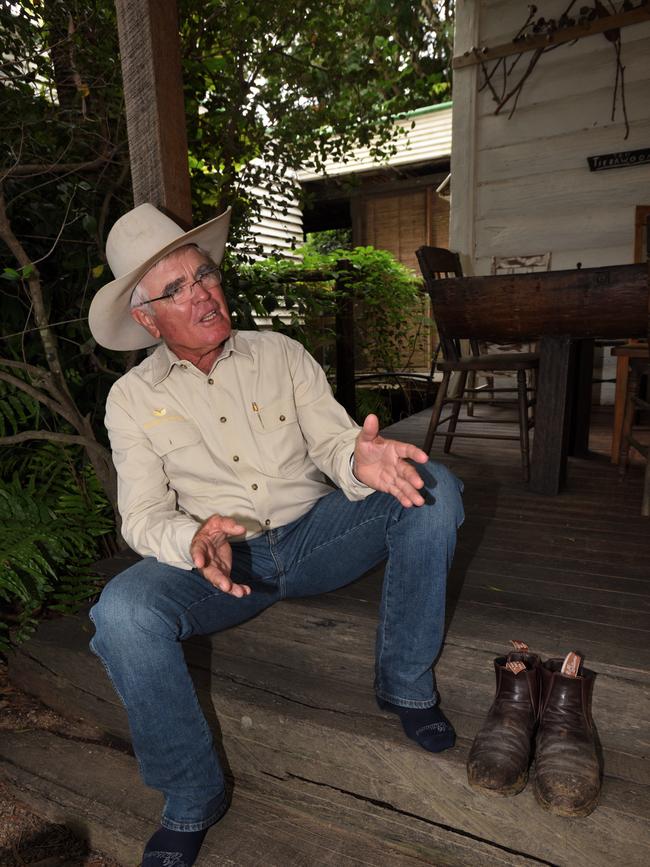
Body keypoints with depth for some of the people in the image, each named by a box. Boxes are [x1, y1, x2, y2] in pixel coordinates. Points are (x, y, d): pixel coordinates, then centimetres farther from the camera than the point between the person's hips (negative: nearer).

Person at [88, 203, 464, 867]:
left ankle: (405, 684, -3)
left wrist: (359, 460, -31)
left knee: (433, 489, -19)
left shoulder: (281, 354, 2)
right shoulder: (132, 398, -1)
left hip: (314, 535, 2)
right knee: (121, 612, -31)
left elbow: (333, 441, -5)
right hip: (217, 560, -1)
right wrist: (195, 540, -30)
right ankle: (191, 800, -4)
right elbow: (142, 515, -6)